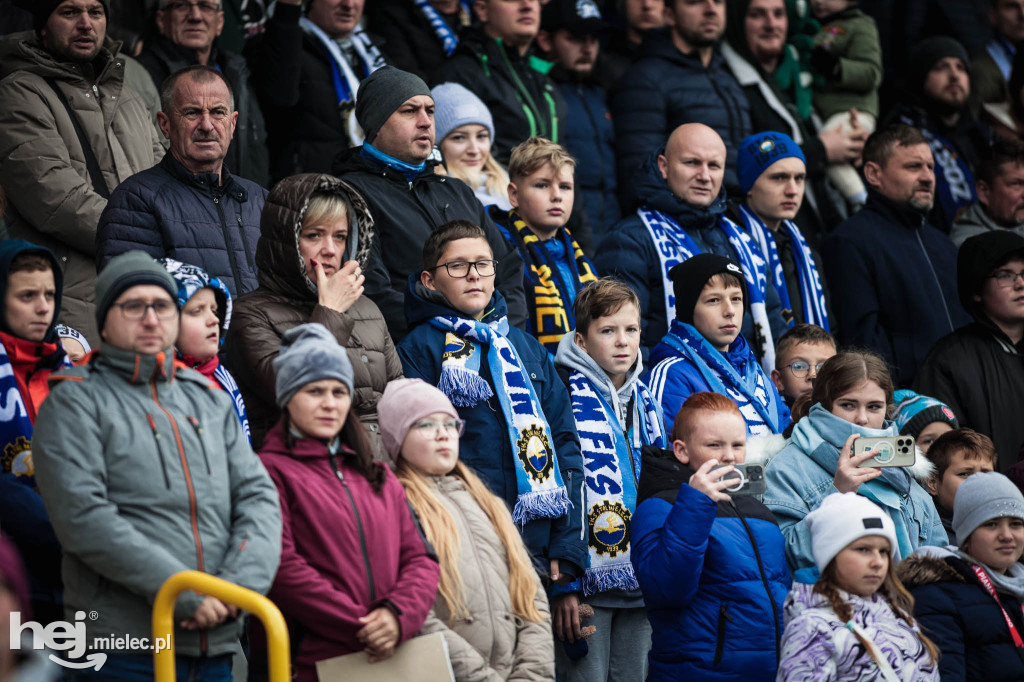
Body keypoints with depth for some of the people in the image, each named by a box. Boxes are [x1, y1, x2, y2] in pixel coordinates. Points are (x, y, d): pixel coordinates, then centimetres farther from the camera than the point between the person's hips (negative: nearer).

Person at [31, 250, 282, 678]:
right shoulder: (75, 402, 1)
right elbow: (82, 515, -12)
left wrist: (241, 580, -9)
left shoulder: (210, 400, 19)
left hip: (216, 645, 5)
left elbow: (258, 495, 11)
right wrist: (183, 590, -16)